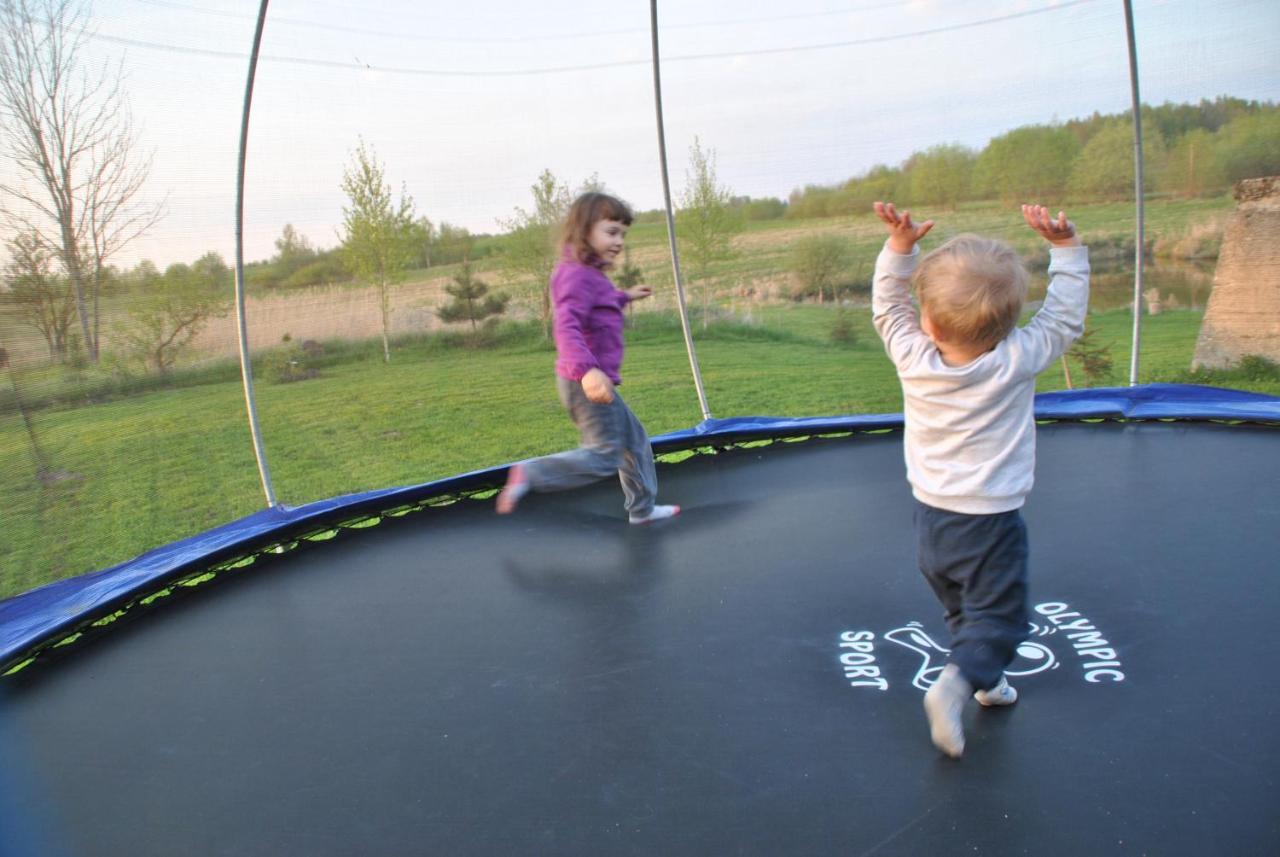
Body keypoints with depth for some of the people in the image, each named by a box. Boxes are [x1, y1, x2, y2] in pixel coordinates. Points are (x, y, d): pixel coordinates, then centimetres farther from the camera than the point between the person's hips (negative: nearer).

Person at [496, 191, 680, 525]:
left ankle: (642, 508, 33)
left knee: (635, 441, 20)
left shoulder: (588, 274, 14)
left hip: (592, 380, 11)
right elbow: (567, 328, -34)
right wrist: (587, 369, -48)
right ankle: (530, 474, -9)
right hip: (588, 383, -11)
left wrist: (623, 296, 33)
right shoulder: (577, 274, -19)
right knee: (605, 454, -8)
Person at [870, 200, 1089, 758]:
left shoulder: (912, 359, -14)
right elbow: (1065, 319, -4)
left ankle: (986, 679, 39)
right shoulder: (1018, 361, -18)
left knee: (963, 609, 25)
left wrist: (900, 245, -4)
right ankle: (955, 685, -15)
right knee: (998, 617, 4)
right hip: (991, 523, -4)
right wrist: (1065, 246, -1)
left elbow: (887, 307, 0)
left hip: (930, 518, 4)